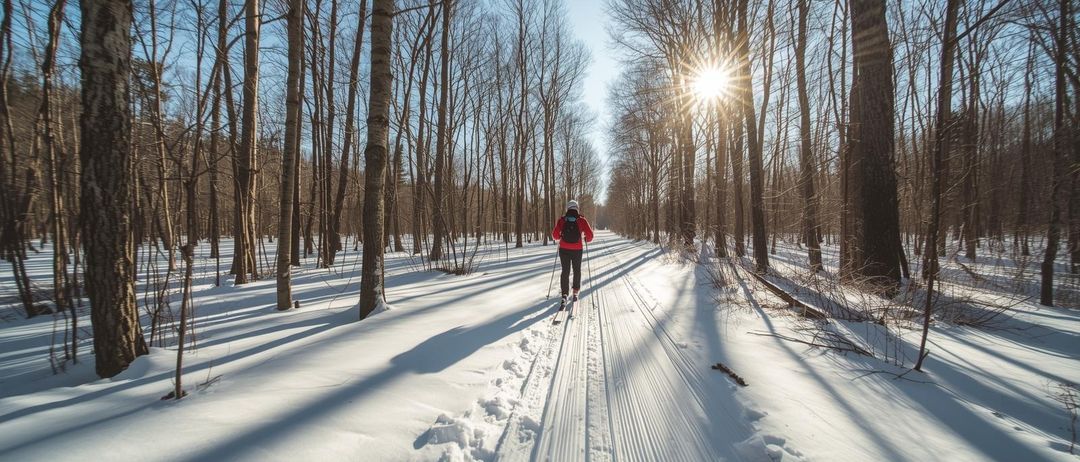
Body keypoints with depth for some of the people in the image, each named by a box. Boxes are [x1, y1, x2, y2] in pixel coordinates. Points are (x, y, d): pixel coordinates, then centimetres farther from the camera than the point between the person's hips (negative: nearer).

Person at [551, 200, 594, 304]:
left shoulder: (561, 220, -4)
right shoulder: (581, 220, -7)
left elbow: (555, 235, -3)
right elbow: (590, 234, -9)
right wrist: (587, 239, 13)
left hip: (564, 249, 1)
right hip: (577, 250, 0)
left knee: (565, 271, 7)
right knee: (577, 271, 19)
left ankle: (564, 294, -4)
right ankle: (575, 291, 26)